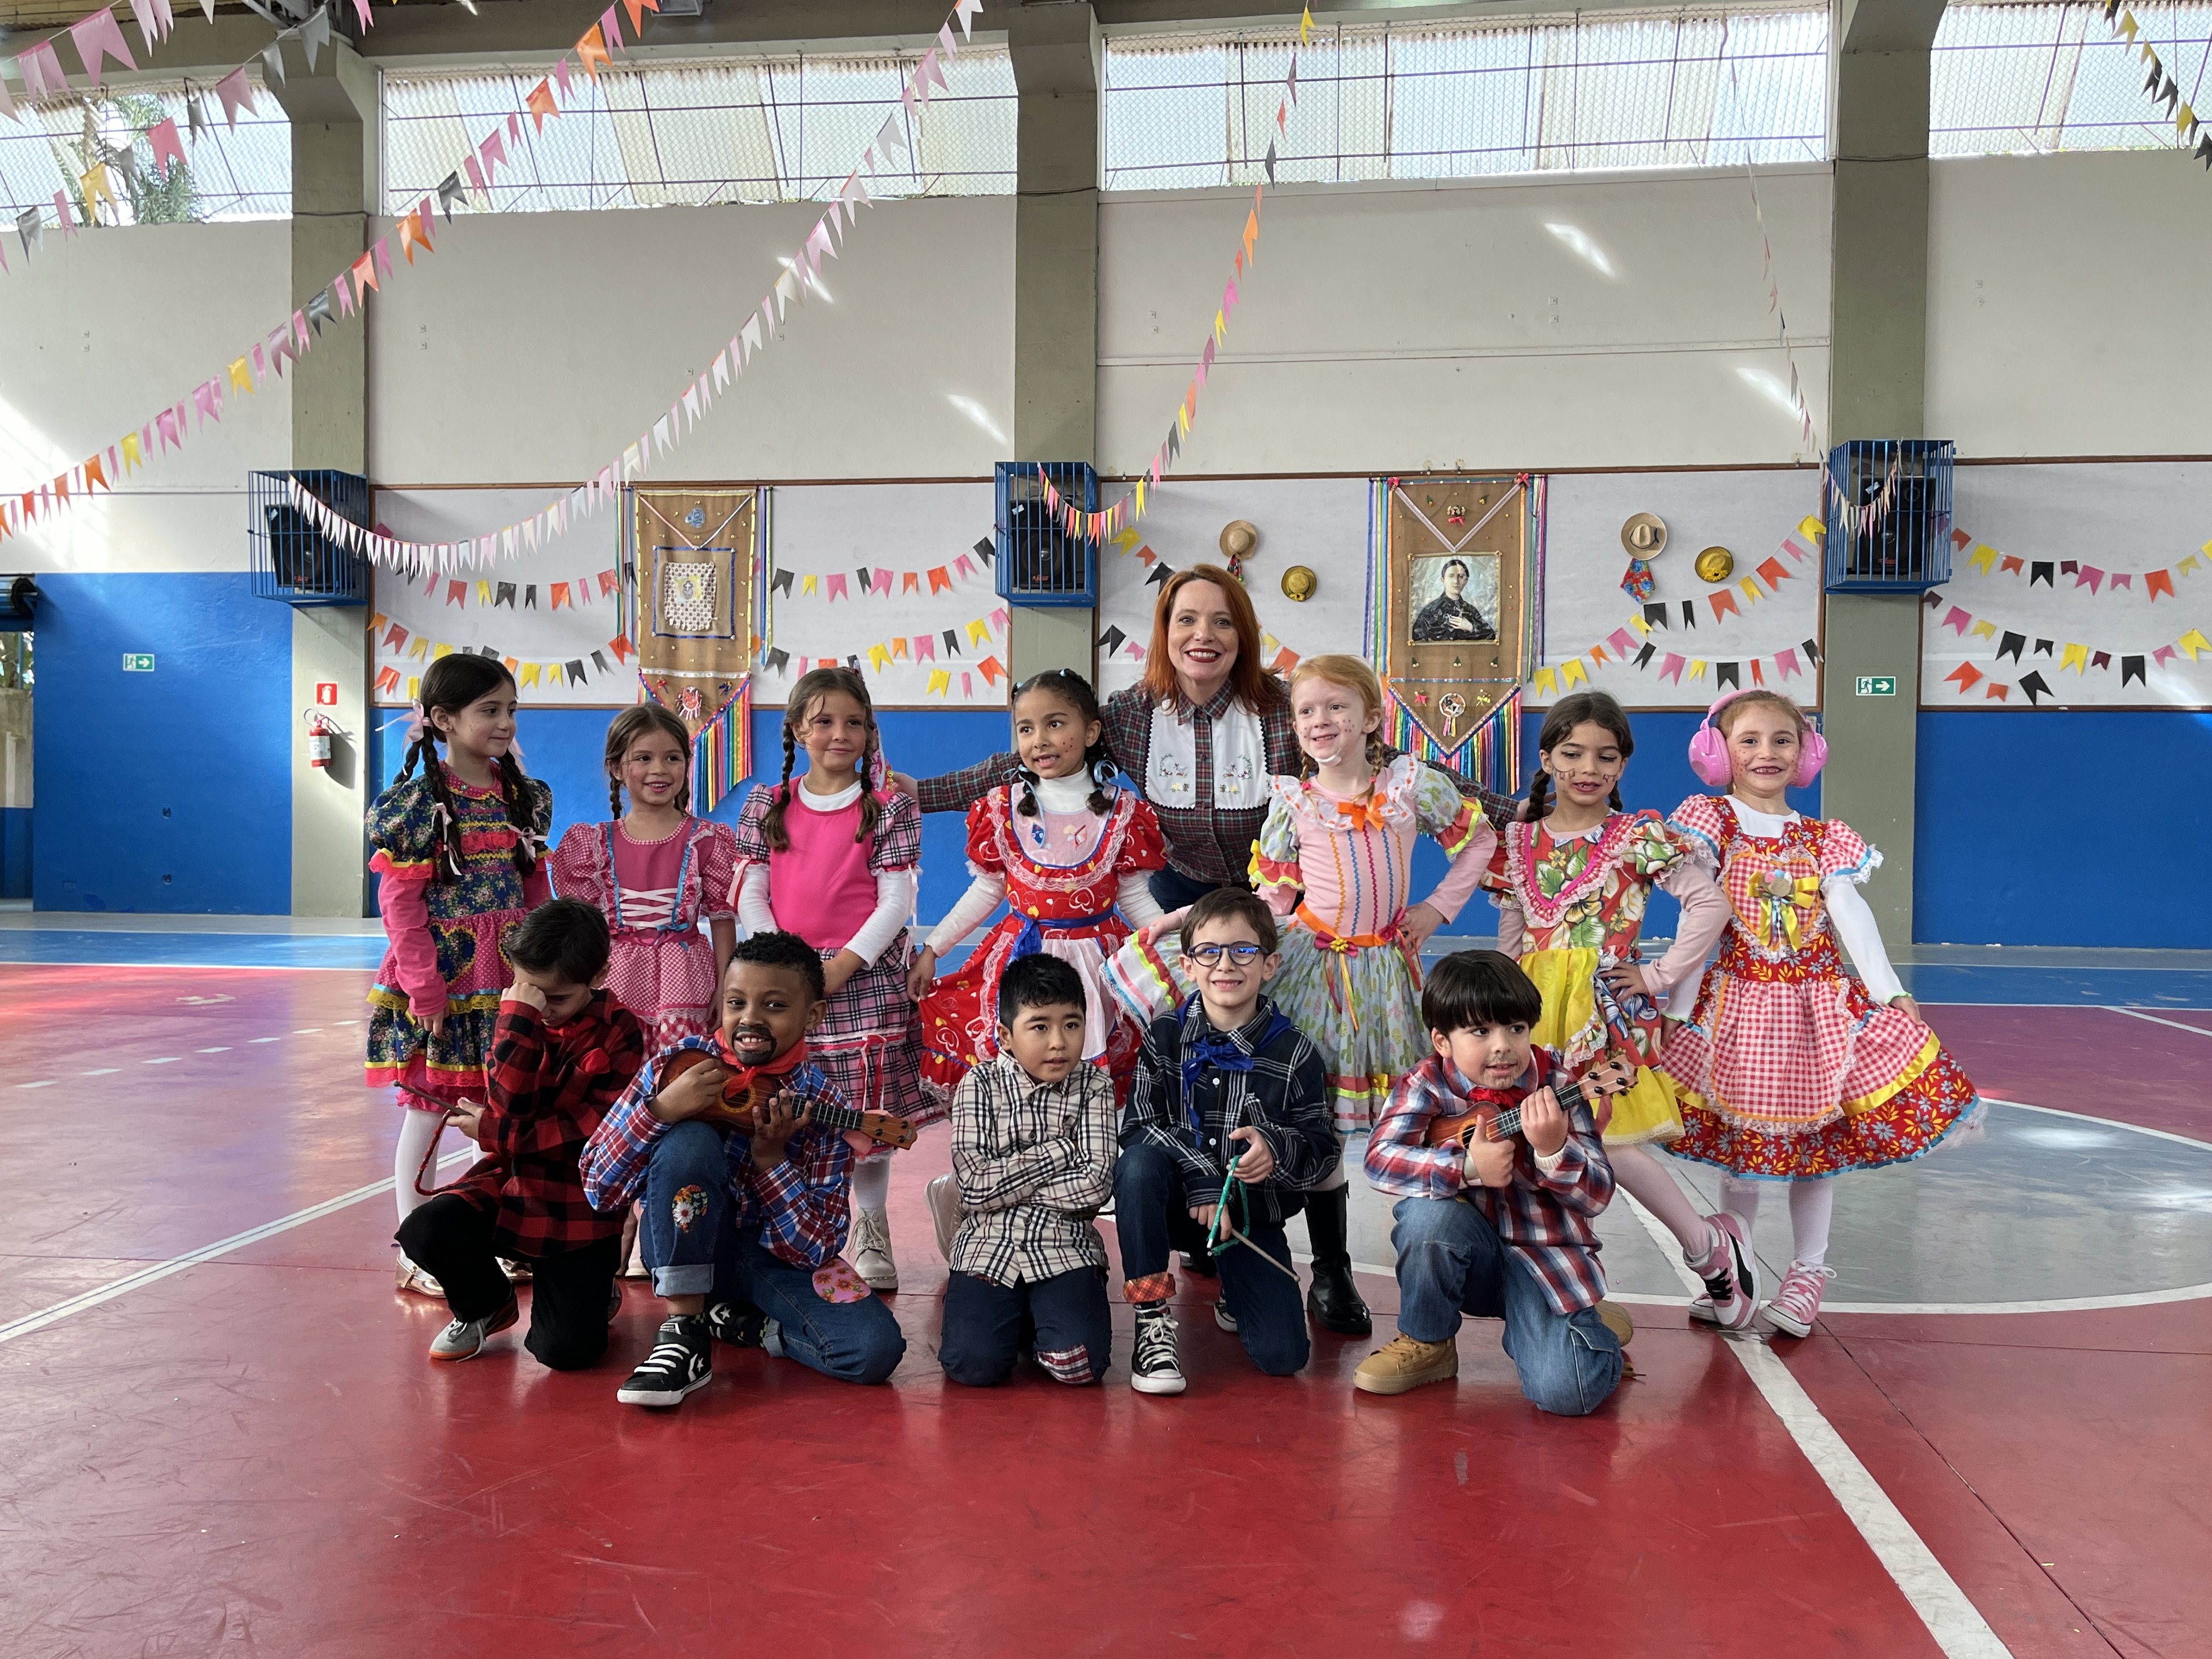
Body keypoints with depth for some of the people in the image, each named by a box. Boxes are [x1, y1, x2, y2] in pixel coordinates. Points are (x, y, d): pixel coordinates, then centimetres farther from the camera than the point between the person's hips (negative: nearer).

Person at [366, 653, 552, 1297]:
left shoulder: (525, 799, 9)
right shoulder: (416, 803, -8)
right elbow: (402, 909, -10)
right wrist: (427, 993, -14)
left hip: (511, 978, 5)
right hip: (442, 977, -5)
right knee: (428, 1108, 3)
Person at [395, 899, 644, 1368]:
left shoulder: (621, 1033, -8)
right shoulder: (519, 1020, 0)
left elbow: (597, 1130, -15)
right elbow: (507, 1105, -14)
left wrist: (492, 1132, -12)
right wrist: (519, 1018, -22)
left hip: (583, 1210, -3)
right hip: (511, 1182, 4)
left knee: (566, 1350, -14)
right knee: (424, 1231, -24)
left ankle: (591, 1296, 25)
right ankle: (485, 1306, 10)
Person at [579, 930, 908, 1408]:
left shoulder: (823, 1108, -13)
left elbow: (815, 1250, -16)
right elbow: (599, 1189, -16)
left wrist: (771, 1157, -27)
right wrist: (661, 1109, -30)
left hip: (774, 1259, 1)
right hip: (682, 1246, -1)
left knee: (875, 1351, -24)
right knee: (689, 1142, -31)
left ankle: (737, 1321, 2)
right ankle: (686, 1335, -20)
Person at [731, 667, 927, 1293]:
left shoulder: (889, 810, 2)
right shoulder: (766, 806, 9)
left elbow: (896, 901, -3)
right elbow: (750, 895, 6)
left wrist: (842, 965, -13)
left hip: (865, 977, -2)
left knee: (870, 1105, -1)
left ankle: (871, 1230, 13)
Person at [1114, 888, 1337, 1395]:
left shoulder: (1295, 1053, -5)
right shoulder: (1165, 1037, -4)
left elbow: (1323, 1150, -3)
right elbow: (1139, 1125, -11)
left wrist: (1278, 1149, -26)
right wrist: (1198, 1177, -26)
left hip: (1253, 1214, 0)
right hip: (1177, 1202, 0)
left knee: (1283, 1356, -15)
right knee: (1137, 1165, -35)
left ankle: (1235, 1295, 23)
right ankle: (1152, 1319, -20)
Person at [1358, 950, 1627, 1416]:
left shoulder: (1556, 1090, -10)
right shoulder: (1427, 1086, -8)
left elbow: (1597, 1195, -15)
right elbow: (1381, 1159, -24)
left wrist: (1552, 1149, -35)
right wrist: (1467, 1168, -37)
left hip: (1544, 1254, -1)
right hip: (1468, 1254, 1)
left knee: (1566, 1391, -22)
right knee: (1429, 1213, -32)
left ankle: (1590, 1325, 17)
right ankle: (1426, 1342, -5)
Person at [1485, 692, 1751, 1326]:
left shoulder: (1639, 836, -2)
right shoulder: (1520, 840, 10)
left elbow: (1710, 904, -6)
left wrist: (1660, 976, -8)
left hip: (1607, 1002, -5)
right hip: (1538, 1004, 5)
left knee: (1603, 1137, -13)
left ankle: (1712, 1247, 10)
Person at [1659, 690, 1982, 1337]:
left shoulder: (1823, 840, 6)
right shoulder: (1712, 823, -2)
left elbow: (1852, 916, -1)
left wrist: (1893, 996, -12)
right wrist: (1677, 1006, -10)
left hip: (1819, 1004, 2)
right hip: (1738, 1003, -2)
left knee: (1817, 1139, 6)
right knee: (1740, 1140, 5)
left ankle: (1806, 1273, 20)